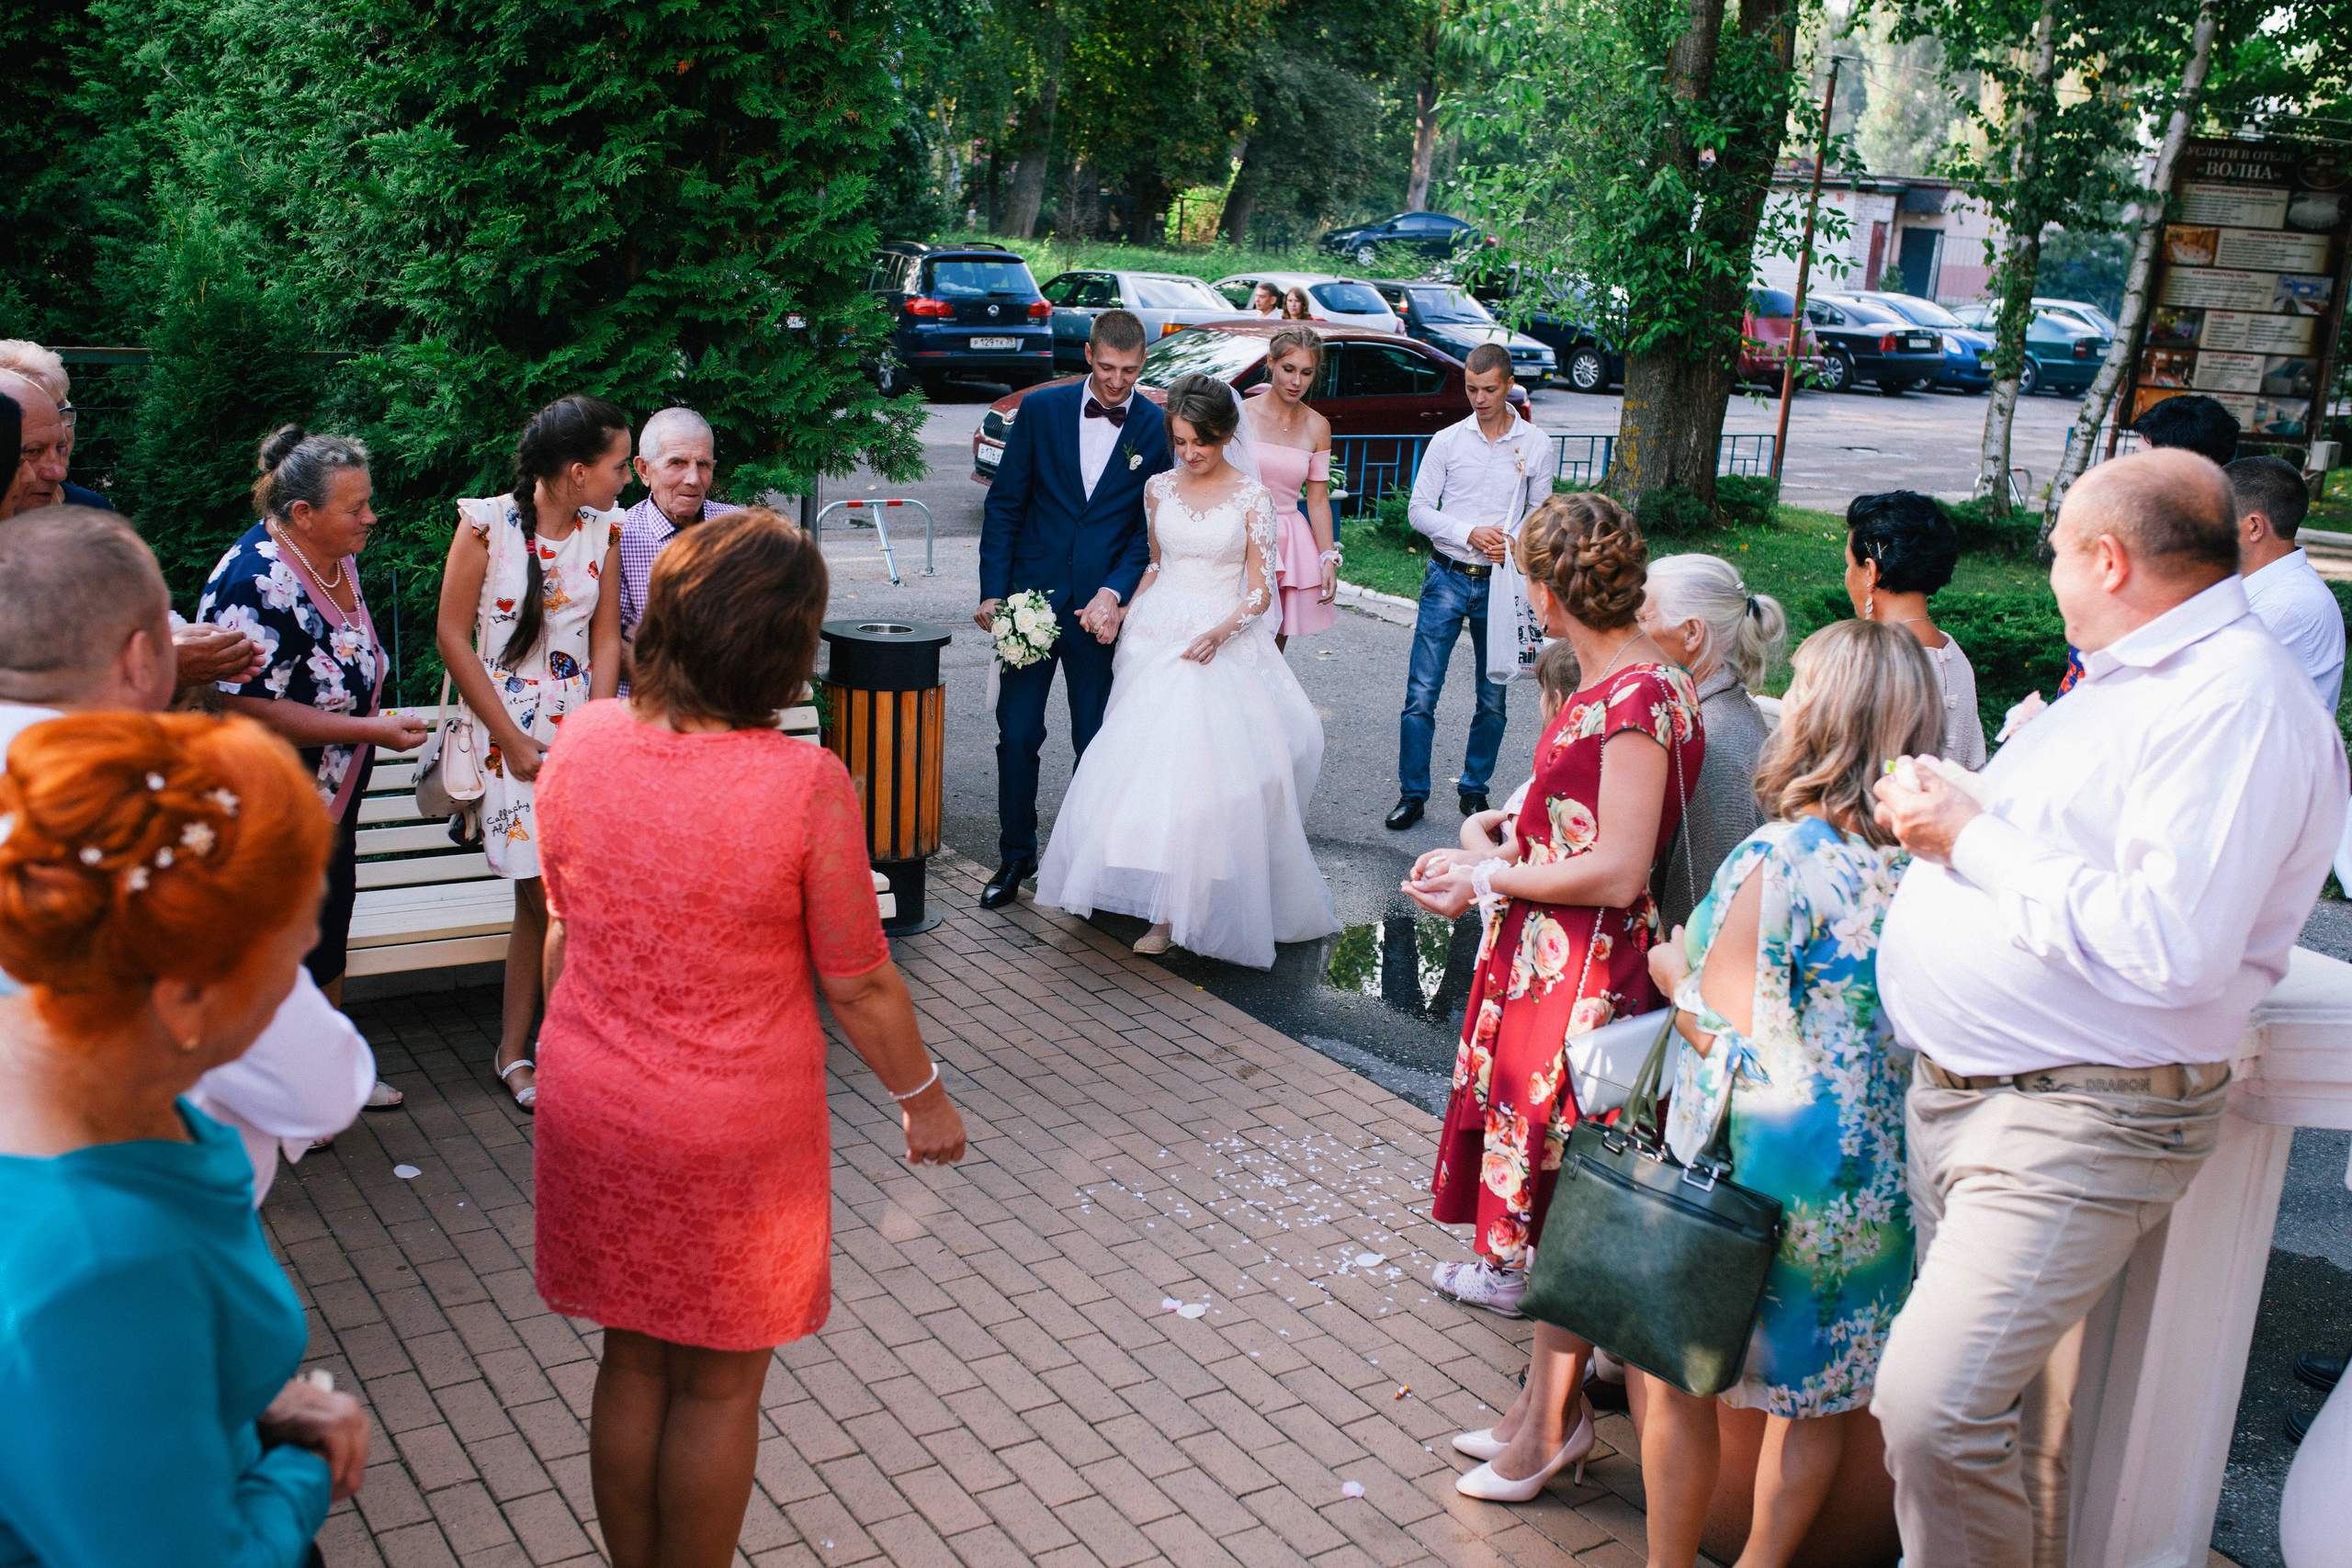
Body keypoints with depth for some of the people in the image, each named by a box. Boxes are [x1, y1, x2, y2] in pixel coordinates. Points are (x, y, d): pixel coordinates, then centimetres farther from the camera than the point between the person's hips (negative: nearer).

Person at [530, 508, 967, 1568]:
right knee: (717, 1386, 15)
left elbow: (564, 931, 5)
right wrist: (923, 1100, 4)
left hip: (592, 1112, 5)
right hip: (735, 1129, -4)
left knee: (630, 1361, 22)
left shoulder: (578, 746, -9)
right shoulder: (806, 785, -23)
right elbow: (857, 985, -13)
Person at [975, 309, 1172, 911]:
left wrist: (1114, 592, -13)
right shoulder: (1042, 409, 0)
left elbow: (1152, 528, 0)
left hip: (1102, 606, -1)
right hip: (1032, 595, 1)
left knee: (1097, 740, 6)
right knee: (1017, 735, 3)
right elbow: (1004, 504, 3)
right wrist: (992, 590, -2)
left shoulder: (1158, 428, -2)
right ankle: (1015, 856, 18)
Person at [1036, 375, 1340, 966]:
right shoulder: (1159, 489, 8)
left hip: (1224, 645, -4)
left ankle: (1196, 907, -6)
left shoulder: (1251, 498, -4)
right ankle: (1167, 909, 7)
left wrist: (1220, 633, -21)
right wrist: (1124, 613, 8)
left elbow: (1260, 591, -5)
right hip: (1158, 639, 4)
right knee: (1152, 759, -3)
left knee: (1212, 766, -13)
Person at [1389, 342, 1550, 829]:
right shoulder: (1447, 441, 2)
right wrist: (1469, 534, -13)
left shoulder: (1533, 444, 3)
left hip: (1501, 584, 1)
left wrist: (1517, 542, -11)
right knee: (1421, 693, -5)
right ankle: (1412, 793, 6)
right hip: (1448, 578, -1)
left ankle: (1475, 789, 23)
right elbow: (1419, 509, 1)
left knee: (1493, 698, 7)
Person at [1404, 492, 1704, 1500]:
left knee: (1566, 1206, 4)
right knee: (1548, 1195, 16)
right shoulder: (1608, 686, 9)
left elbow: (1616, 871, -22)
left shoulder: (1641, 697, -20)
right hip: (1545, 964, 9)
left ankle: (1551, 1427, 19)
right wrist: (1481, 860, 11)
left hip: (1586, 975, -9)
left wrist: (1491, 879, -12)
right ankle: (1540, 1406, 30)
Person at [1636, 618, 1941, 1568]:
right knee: (1820, 1390, 21)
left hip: (1758, 1174, -6)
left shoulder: (1775, 861, -21)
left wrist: (1674, 974, -1)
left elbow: (1731, 1037, -19)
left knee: (1674, 1376, 15)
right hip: (1880, 1173, 6)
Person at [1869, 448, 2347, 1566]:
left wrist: (1975, 840, -19)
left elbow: (2171, 948, -28)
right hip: (1951, 1086, 10)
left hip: (2075, 1125, -10)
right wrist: (1938, 812, 13)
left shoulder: (2238, 702, -17)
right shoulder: (2121, 678, 17)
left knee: (1935, 1408, -18)